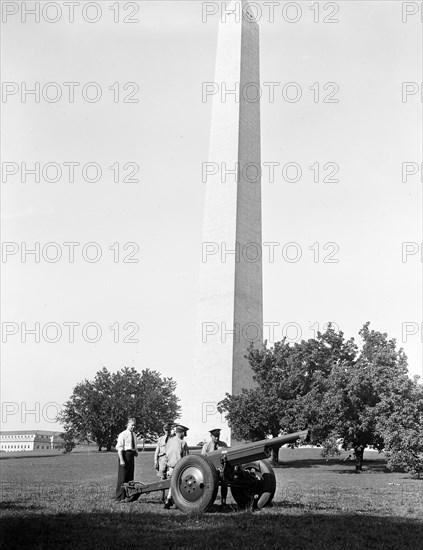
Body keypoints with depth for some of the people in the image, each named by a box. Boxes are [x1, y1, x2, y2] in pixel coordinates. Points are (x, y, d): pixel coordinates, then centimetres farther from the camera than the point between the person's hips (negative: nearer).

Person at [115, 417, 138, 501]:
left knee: (130, 477, 12)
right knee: (122, 477, -4)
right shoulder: (123, 434, -9)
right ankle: (120, 497, 1)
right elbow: (119, 448, -14)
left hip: (131, 456, 8)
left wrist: (136, 451, 6)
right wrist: (121, 460, -20)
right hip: (124, 454, -8)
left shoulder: (134, 435, 14)